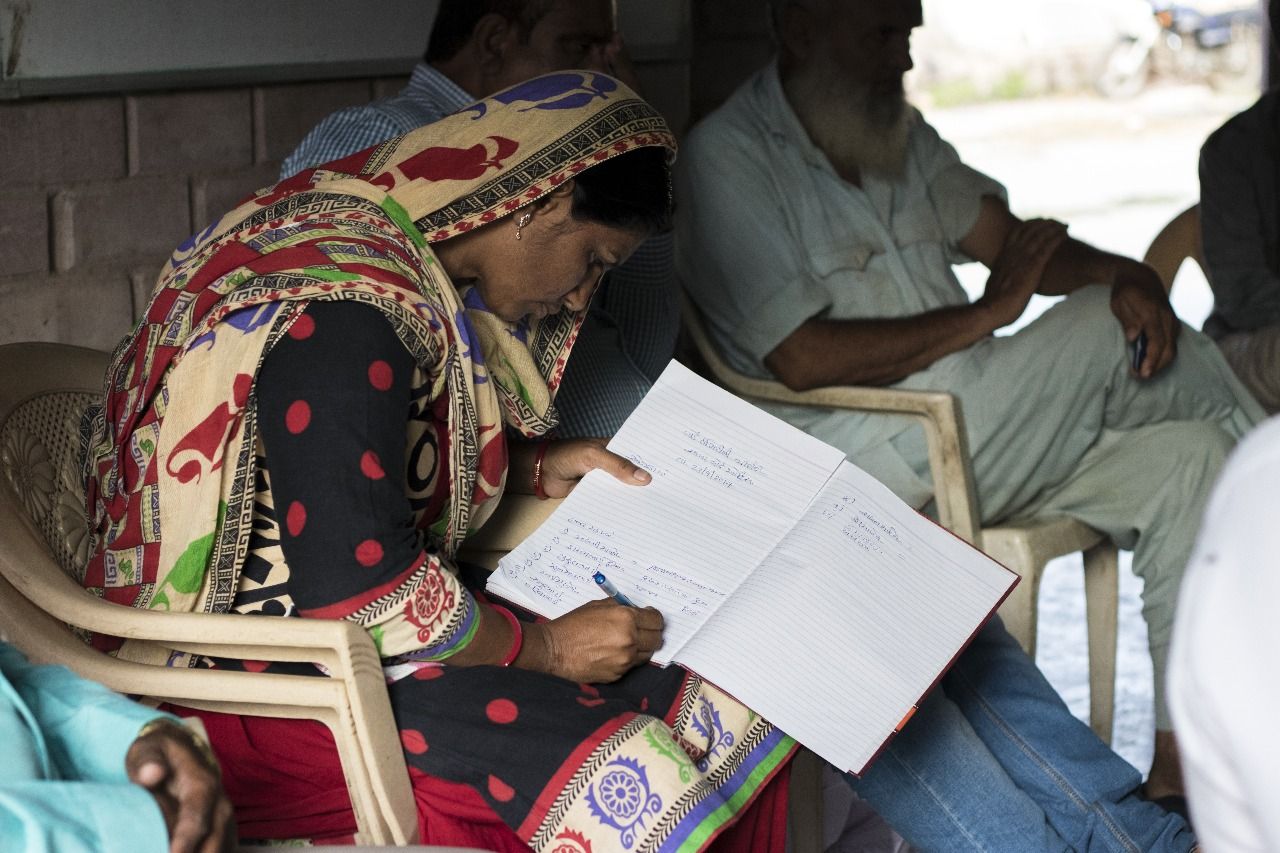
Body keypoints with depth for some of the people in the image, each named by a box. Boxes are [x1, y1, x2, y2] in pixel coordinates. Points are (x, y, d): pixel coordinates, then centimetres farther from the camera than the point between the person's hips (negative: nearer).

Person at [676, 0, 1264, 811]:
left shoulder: (898, 132, 16)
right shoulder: (730, 157, -10)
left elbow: (1005, 236, 14)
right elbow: (803, 358, -19)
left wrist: (1121, 271, -9)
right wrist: (987, 313, -14)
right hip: (862, 464, -8)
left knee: (1185, 455, -10)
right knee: (1108, 327, -16)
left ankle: (1183, 764, -9)